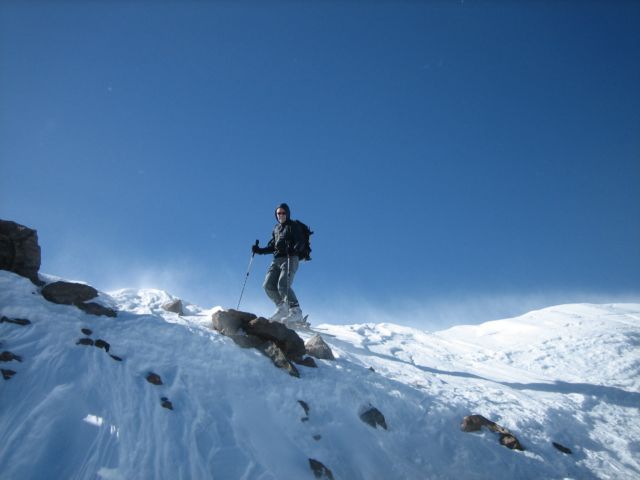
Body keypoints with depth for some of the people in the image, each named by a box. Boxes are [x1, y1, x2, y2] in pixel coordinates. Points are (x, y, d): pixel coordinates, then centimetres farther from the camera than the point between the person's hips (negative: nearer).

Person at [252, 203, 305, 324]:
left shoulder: (293, 226, 1)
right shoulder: (276, 228, 22)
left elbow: (300, 242, -11)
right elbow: (272, 246, 26)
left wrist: (294, 249, -31)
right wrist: (259, 250, 13)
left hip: (290, 259, -7)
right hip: (276, 260, 7)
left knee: (283, 285, -21)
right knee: (268, 285, -3)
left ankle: (296, 312, -18)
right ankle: (282, 309, 6)